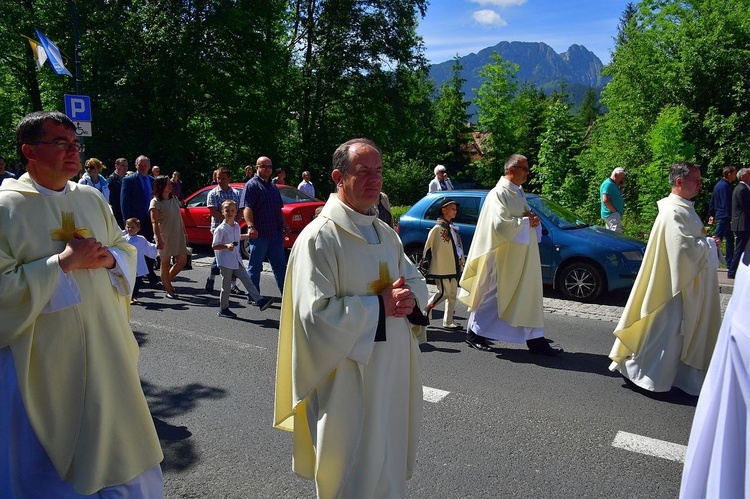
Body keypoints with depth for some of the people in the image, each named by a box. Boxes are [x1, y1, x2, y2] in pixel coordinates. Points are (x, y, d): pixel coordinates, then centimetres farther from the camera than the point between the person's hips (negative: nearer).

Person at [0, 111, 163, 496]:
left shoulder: (92, 199, 7)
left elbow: (127, 251, 14)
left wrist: (110, 258, -8)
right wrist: (63, 263, -21)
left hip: (106, 349, 6)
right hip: (44, 359, -5)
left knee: (119, 442, 18)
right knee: (50, 464, 10)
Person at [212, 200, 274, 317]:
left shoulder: (237, 226, 8)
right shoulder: (220, 229, -14)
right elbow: (214, 246, -12)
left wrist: (247, 236, 19)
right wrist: (226, 246, -26)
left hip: (237, 261, 6)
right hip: (226, 262, -6)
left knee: (248, 282, 2)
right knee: (226, 286, 3)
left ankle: (260, 301, -1)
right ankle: (223, 309, 15)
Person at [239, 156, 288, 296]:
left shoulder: (272, 186, 20)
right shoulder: (252, 185, -5)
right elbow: (247, 208, -18)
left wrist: (284, 226, 21)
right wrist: (251, 226, -32)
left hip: (276, 233, 8)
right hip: (259, 233, -8)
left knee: (280, 264, 11)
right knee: (255, 266, 3)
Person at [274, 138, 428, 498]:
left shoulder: (386, 234, 9)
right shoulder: (320, 237, -16)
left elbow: (416, 280, 15)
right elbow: (315, 313, -21)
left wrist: (410, 298, -9)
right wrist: (380, 306, -22)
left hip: (392, 371, 8)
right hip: (348, 379, -7)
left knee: (388, 462, 21)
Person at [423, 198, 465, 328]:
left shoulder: (453, 228, 14)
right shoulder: (437, 229, -11)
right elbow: (428, 247, -7)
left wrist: (461, 261, 12)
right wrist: (427, 261, -2)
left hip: (453, 267, 8)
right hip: (441, 268, -8)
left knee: (452, 294, 8)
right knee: (444, 293, -9)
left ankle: (448, 321, 14)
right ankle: (426, 309, 10)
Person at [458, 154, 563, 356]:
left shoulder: (518, 193, 15)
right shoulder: (499, 193, -13)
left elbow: (526, 215, 24)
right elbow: (500, 224, -24)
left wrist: (532, 219, 0)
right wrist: (526, 222, -15)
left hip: (523, 257, 9)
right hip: (503, 257, -9)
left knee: (529, 297, 9)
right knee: (492, 294, 1)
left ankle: (535, 339, 15)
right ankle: (474, 333, 15)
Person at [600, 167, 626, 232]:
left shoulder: (614, 185, 18)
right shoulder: (608, 184, -13)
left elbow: (617, 198, 22)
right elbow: (605, 200, -22)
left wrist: (621, 187, 9)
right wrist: (615, 211, -19)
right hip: (611, 214, -11)